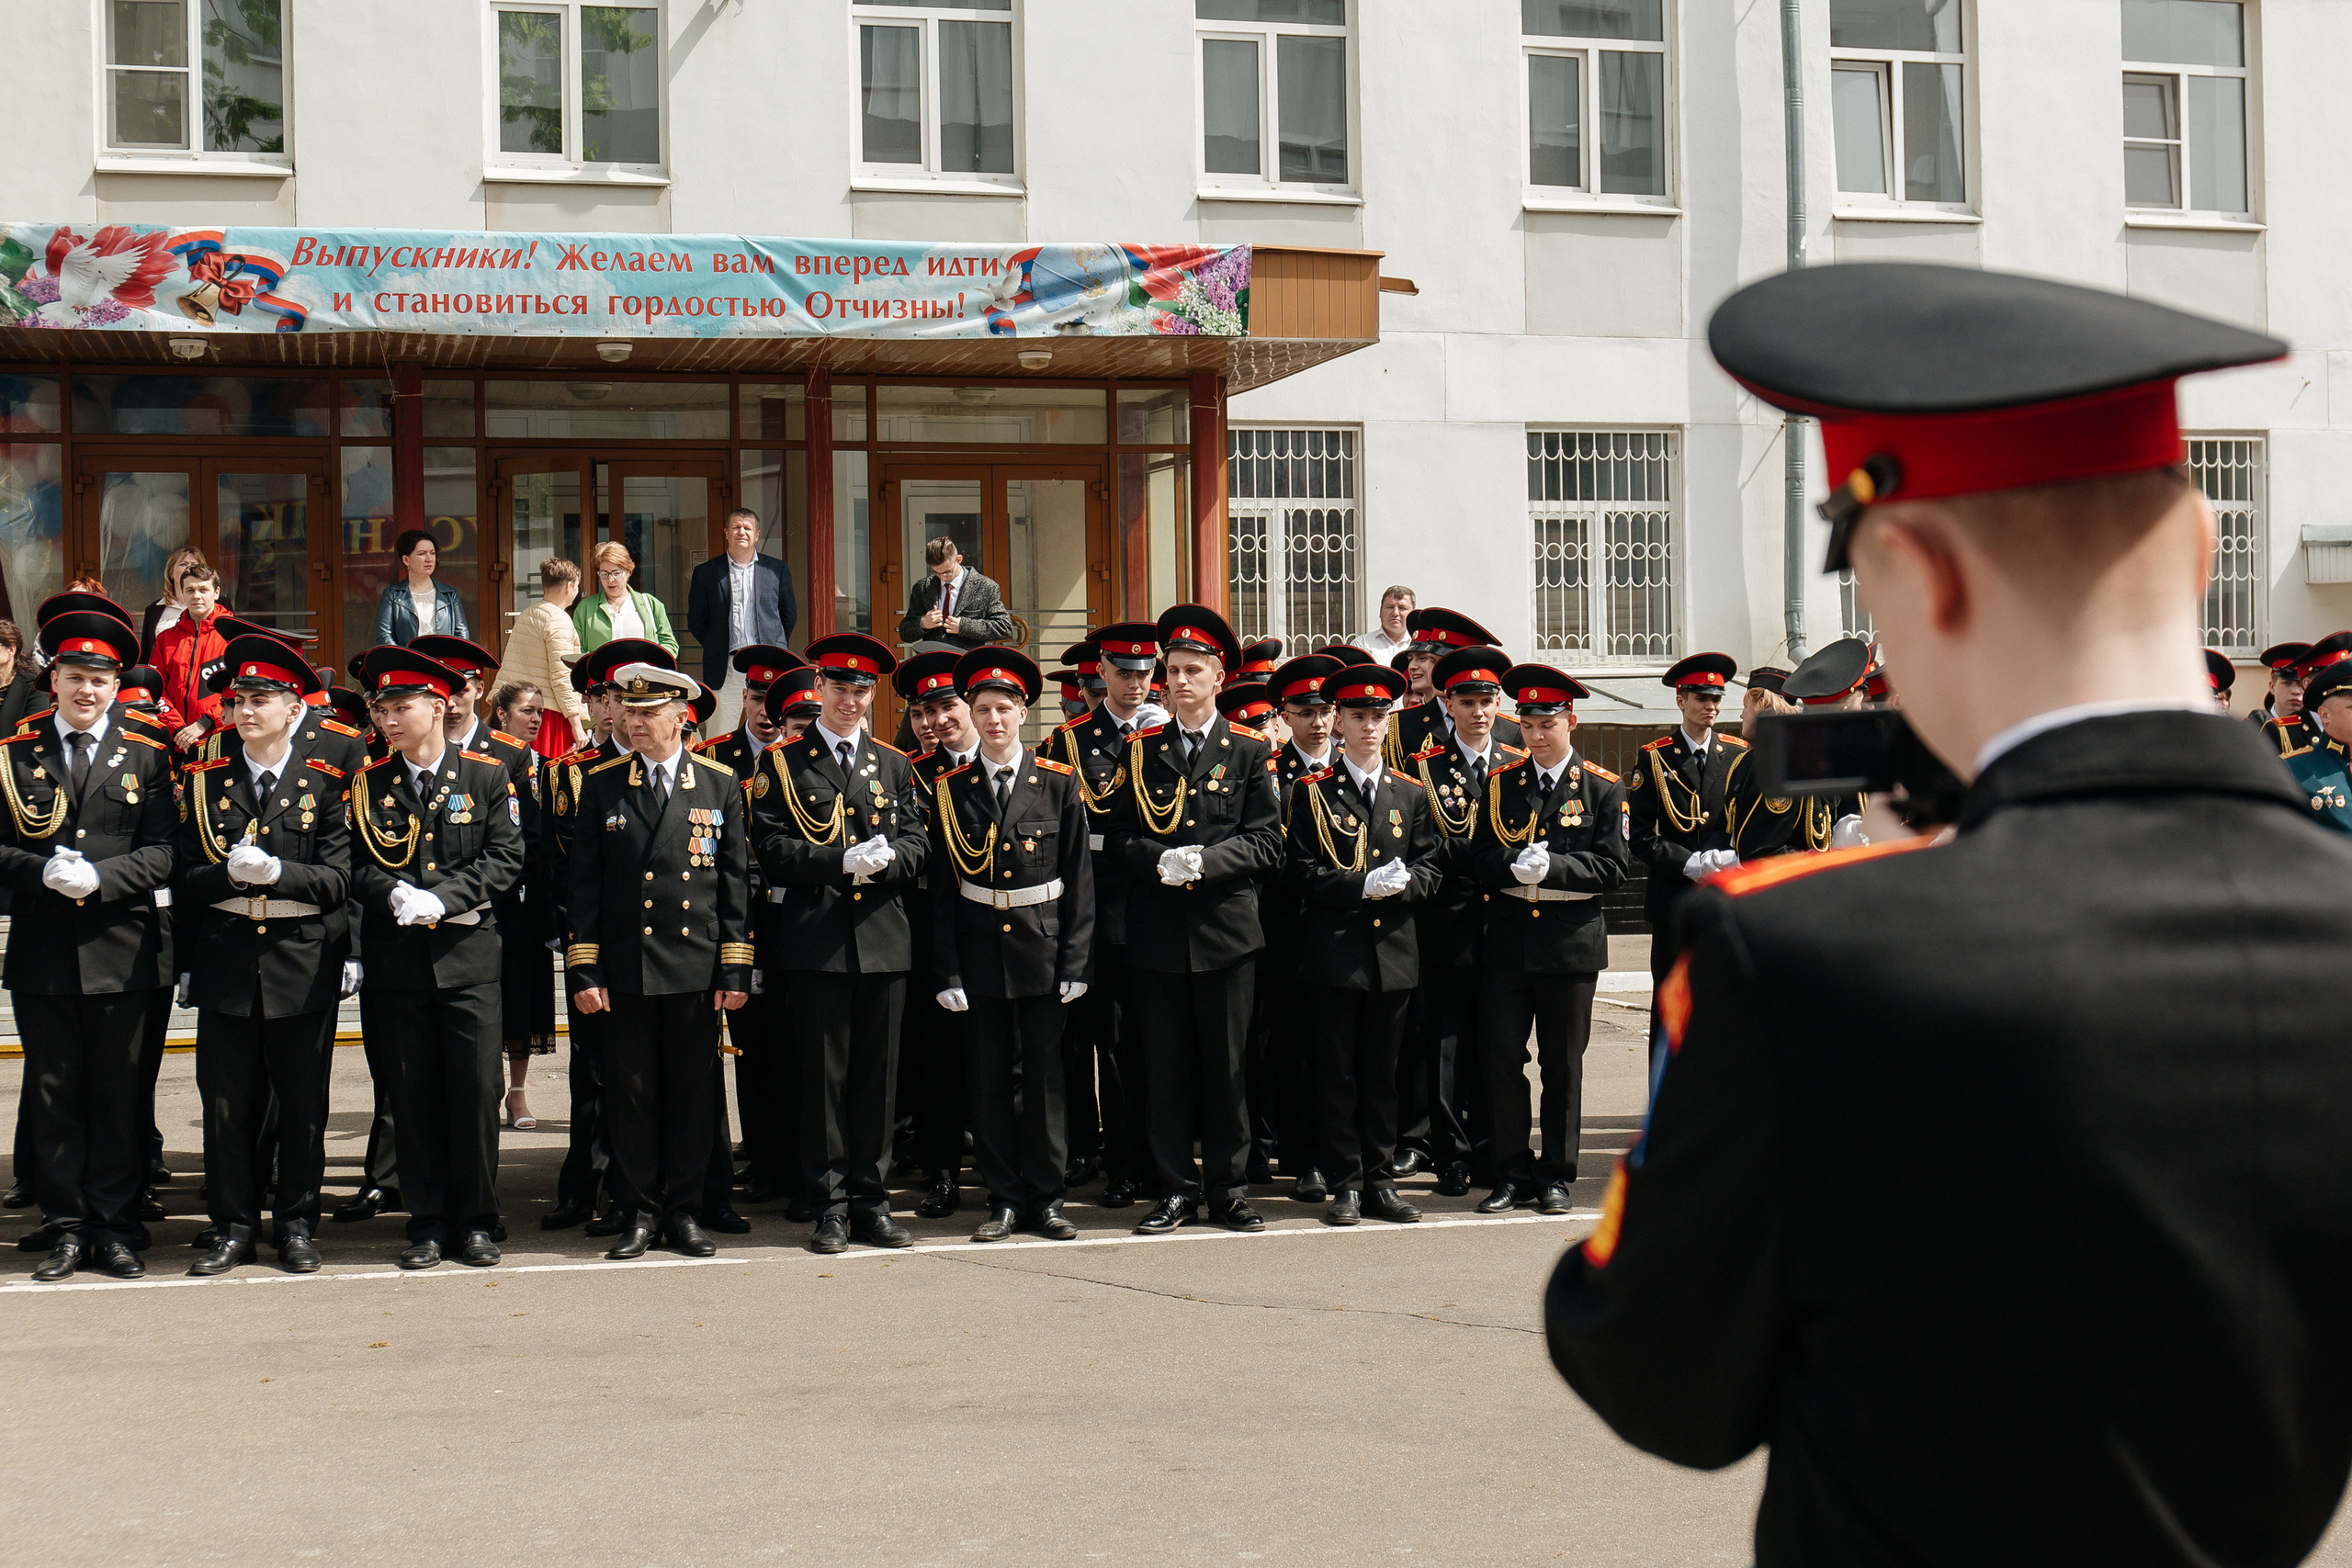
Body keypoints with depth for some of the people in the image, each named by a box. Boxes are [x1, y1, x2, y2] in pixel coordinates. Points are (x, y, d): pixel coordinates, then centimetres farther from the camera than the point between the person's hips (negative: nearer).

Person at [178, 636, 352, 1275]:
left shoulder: (325, 783, 1)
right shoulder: (207, 781, 8)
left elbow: (337, 880, -5)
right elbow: (189, 877, 4)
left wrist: (276, 872, -21)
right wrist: (231, 873, -16)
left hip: (303, 960, -2)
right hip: (226, 959, 2)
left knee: (302, 1101, 4)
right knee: (226, 1101, 4)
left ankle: (297, 1225, 15)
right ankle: (233, 1227, 14)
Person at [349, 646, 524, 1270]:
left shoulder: (487, 776, 3)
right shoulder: (368, 784, 7)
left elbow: (505, 856, -2)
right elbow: (357, 864, 4)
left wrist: (444, 897, -15)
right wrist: (394, 895, -16)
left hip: (468, 955, -1)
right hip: (398, 960, 1)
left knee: (476, 1091, -1)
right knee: (413, 1095, 5)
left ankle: (475, 1221, 10)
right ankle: (427, 1222, 13)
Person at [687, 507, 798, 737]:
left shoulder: (777, 570, 10)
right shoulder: (706, 572, 8)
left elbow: (789, 616, 16)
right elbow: (695, 622, 12)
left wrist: (774, 647, 11)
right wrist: (717, 649, 8)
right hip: (725, 670, 0)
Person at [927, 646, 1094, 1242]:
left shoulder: (1059, 783, 1)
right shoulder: (950, 790, 3)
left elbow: (1080, 878, 1)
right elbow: (942, 886, 3)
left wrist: (1074, 962, -5)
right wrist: (948, 970, -3)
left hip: (1043, 946, -1)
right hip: (979, 947, 1)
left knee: (1045, 1075, 3)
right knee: (990, 1080, 4)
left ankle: (1046, 1199, 12)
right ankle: (1003, 1199, 13)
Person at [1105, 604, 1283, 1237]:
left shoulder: (1250, 752, 4)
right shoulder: (1140, 750, 8)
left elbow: (1267, 843, -1)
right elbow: (1117, 836, 7)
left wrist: (1206, 861, -16)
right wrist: (1160, 859, -13)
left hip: (1225, 929, -1)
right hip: (1157, 931, 1)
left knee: (1227, 1064, 4)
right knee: (1164, 1065, 4)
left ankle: (1229, 1189, 13)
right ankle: (1175, 1190, 12)